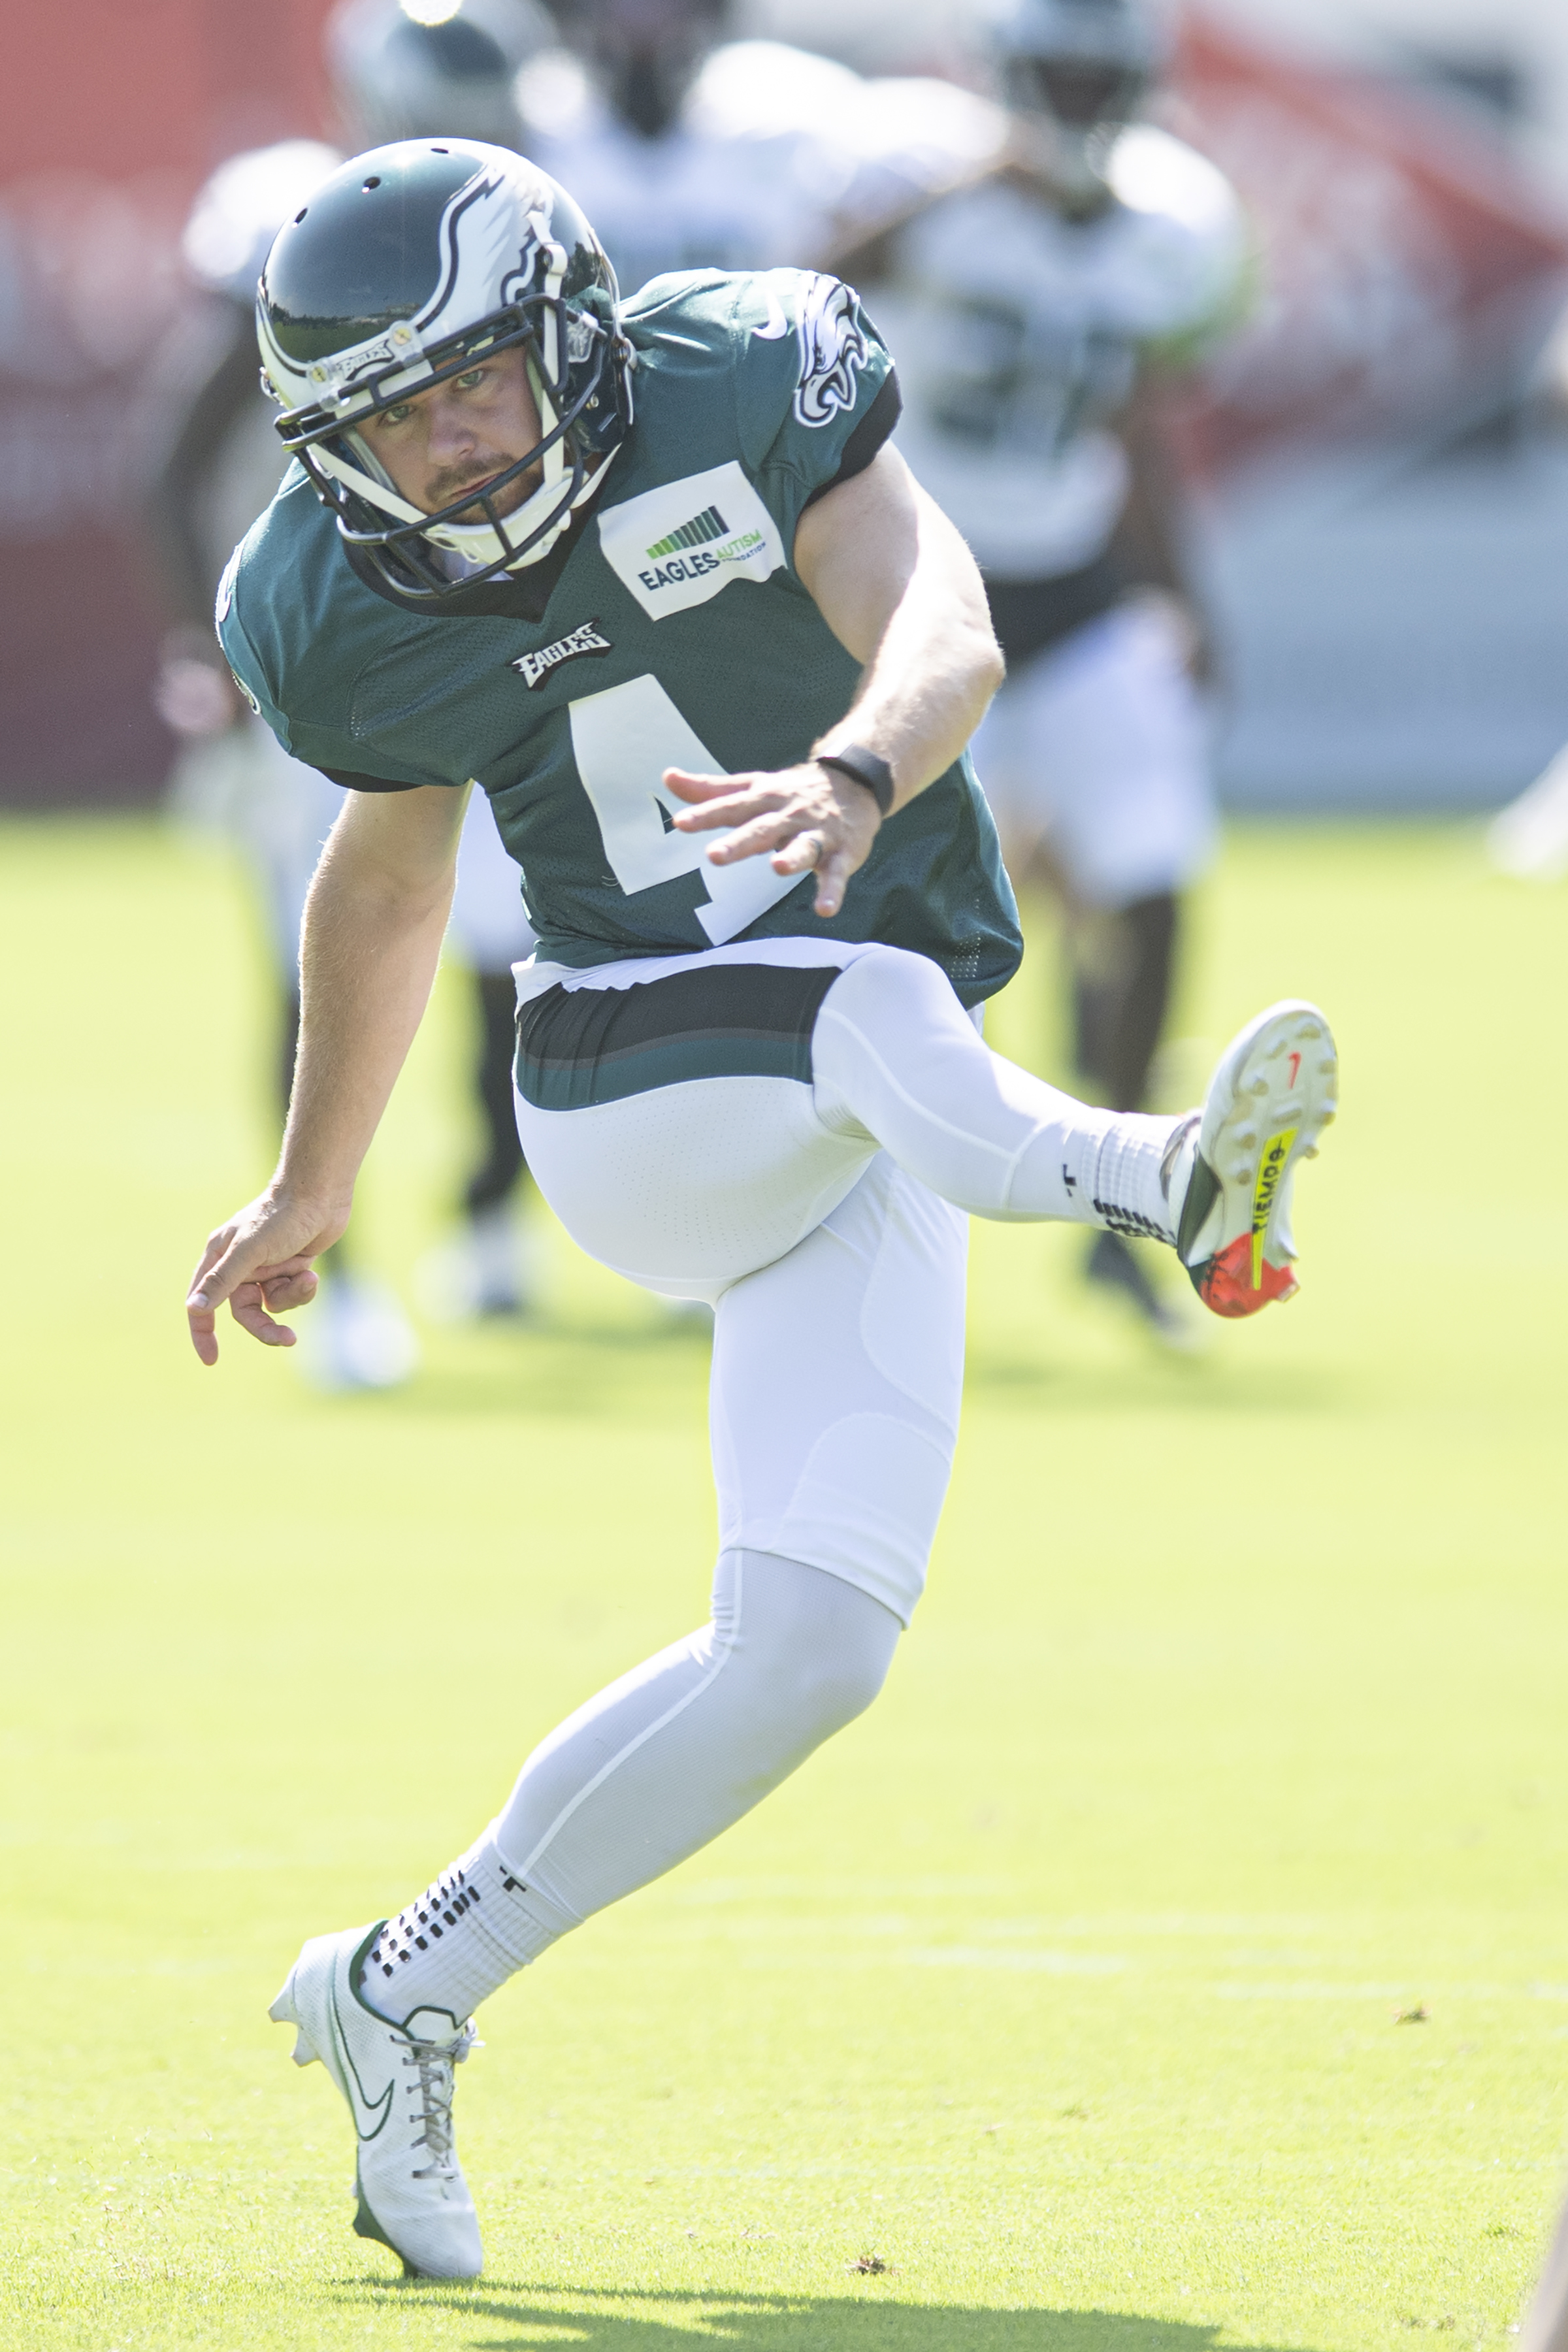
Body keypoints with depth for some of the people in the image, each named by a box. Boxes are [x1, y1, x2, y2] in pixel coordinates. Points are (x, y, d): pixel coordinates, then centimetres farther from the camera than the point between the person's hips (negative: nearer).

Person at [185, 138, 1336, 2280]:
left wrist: (859, 775, -48)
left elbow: (941, 625, -25)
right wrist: (312, 1194, 26)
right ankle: (1163, 1179, -66)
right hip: (632, 1096, -1)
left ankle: (409, 2000, 4)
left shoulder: (740, 381, -10)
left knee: (807, 1654, -7)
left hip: (854, 1142, 1)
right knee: (876, 1006, -35)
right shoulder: (349, 620, -4)